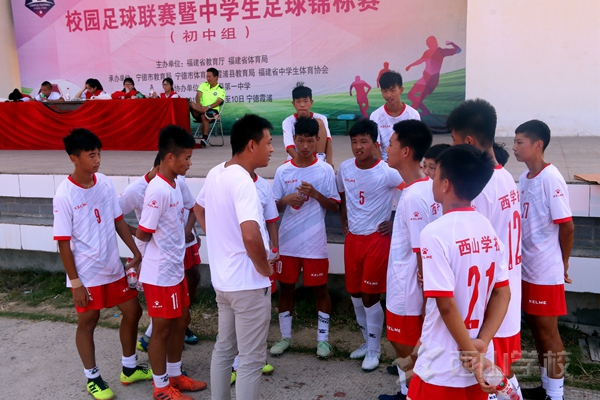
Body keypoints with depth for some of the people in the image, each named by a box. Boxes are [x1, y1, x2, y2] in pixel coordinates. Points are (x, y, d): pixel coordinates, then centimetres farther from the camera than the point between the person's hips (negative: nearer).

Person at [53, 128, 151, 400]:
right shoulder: (64, 196, -18)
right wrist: (75, 282, -13)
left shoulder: (105, 184, -3)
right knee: (87, 323, 11)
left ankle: (130, 369, 33)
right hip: (86, 275, -6)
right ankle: (92, 378, 32)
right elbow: (63, 242, -14)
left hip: (113, 268, 6)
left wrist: (136, 253, 6)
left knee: (133, 311, 13)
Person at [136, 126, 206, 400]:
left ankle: (175, 376, 36)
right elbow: (143, 233, -20)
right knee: (162, 328, 7)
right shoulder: (158, 191, -24)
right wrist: (159, 240, -3)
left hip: (176, 269, 9)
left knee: (181, 320, 19)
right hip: (160, 274, -9)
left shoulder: (175, 184, 4)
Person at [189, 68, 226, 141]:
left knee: (204, 116, -39)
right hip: (200, 110, 3)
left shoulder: (221, 90, 2)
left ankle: (204, 139, -39)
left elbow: (218, 102, -14)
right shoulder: (203, 85, 14)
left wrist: (208, 107, -32)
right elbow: (198, 95, -1)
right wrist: (198, 104, -24)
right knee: (191, 104, -29)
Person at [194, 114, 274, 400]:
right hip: (248, 283, -9)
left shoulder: (215, 173, 5)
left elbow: (199, 208, 23)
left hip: (222, 279, 9)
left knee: (223, 349, 22)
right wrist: (265, 267, -19)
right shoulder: (243, 182, -23)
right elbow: (251, 235, -37)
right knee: (251, 359, 5)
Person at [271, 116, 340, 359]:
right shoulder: (282, 171, 0)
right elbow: (274, 207, 5)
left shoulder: (325, 170, -4)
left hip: (314, 243, -2)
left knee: (320, 289, 9)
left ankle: (323, 338, 24)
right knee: (285, 288, 12)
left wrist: (315, 194, -19)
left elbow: (334, 207, -3)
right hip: (287, 242, 2)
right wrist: (285, 200, -16)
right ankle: (285, 337, 29)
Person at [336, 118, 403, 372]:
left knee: (370, 295, 0)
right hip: (352, 239, 6)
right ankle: (368, 341, 34)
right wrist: (344, 224, 11)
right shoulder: (344, 169, 0)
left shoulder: (387, 172, -16)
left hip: (377, 239, -5)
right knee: (356, 294, 14)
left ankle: (374, 349, 19)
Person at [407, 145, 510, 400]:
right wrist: (481, 346, -5)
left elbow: (446, 304, -22)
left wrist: (472, 354, -12)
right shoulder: (487, 228, 2)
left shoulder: (435, 233, -20)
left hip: (443, 367, -6)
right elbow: (503, 294, 2)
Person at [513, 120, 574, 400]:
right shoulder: (524, 178, 6)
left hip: (546, 272, -8)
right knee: (535, 327, 17)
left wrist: (563, 265, -4)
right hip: (526, 268, 8)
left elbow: (566, 226, -15)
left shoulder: (551, 178, -17)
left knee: (548, 331, 4)